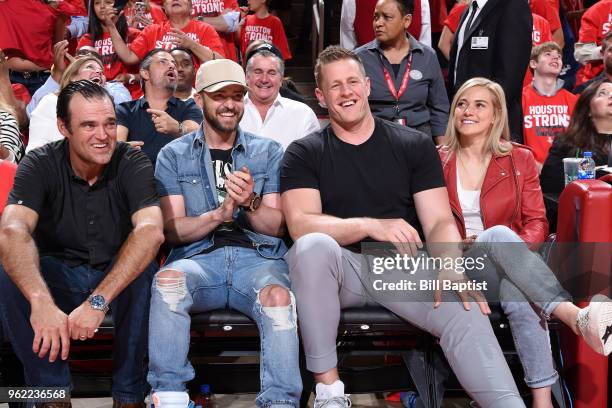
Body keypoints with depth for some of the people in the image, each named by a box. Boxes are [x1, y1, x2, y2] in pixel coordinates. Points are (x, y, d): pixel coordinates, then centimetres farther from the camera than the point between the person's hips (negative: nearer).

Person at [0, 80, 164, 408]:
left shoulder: (133, 164, -16)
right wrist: (41, 302, -52)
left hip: (118, 272, -1)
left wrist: (98, 301, -46)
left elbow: (151, 231, -33)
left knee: (146, 272, -33)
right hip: (57, 275, 1)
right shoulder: (40, 165, -14)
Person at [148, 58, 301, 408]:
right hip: (199, 257, 0)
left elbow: (276, 226, 9)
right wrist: (219, 214, -14)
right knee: (168, 280, -34)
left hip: (258, 257, 0)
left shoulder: (269, 152, 16)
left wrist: (250, 203, -12)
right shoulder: (173, 156, 14)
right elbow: (173, 230, 5)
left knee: (278, 295, -34)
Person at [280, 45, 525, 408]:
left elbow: (439, 221, -1)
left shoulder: (414, 145, 7)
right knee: (313, 245, -34)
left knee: (465, 309, -29)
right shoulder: (304, 154, 3)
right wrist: (371, 226, -27)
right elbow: (301, 224, -12)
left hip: (405, 265, 1)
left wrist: (451, 267, -23)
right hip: (342, 267, 0)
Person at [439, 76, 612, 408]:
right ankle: (574, 315, -53)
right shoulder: (437, 160, 7)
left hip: (508, 264, 2)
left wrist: (518, 247, -17)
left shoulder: (520, 159, 9)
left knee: (518, 293, -39)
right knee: (499, 233, -39)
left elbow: (537, 223, 5)